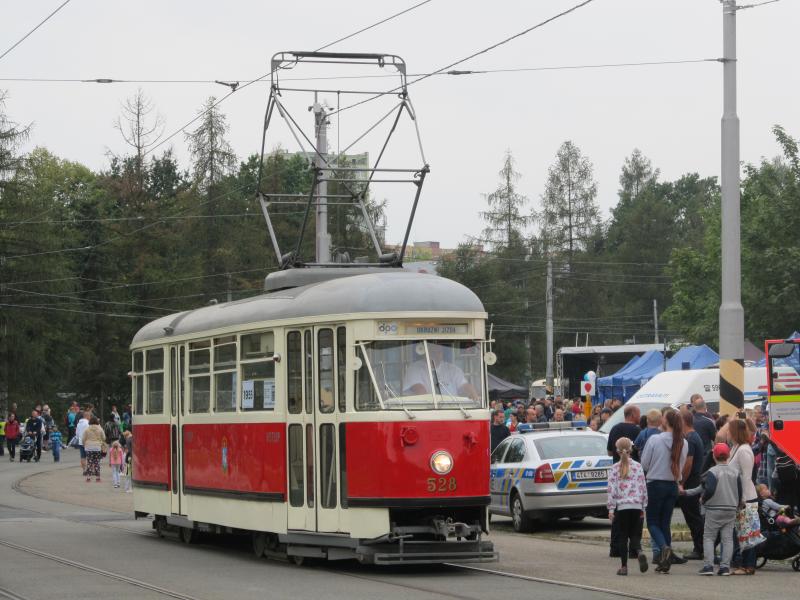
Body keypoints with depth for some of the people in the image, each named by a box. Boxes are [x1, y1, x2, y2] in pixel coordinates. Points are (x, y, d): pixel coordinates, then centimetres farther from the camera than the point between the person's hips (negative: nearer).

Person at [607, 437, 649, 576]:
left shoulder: (614, 468, -1)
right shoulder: (638, 467, 3)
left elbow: (611, 489, -5)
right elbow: (643, 487, 4)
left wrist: (611, 509, -2)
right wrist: (643, 507, 11)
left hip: (621, 506, -1)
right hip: (636, 506, 1)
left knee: (622, 537, 6)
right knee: (635, 535, 8)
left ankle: (624, 566, 4)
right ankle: (639, 552, -22)